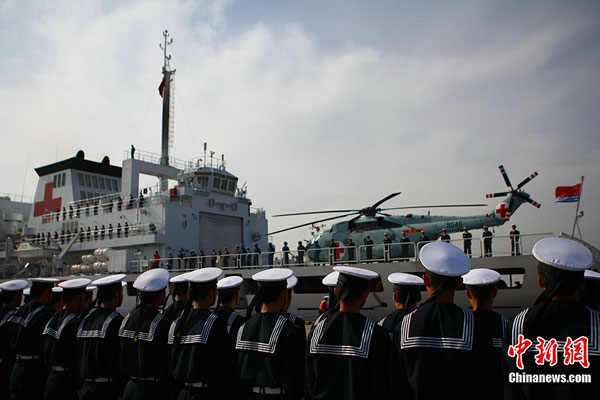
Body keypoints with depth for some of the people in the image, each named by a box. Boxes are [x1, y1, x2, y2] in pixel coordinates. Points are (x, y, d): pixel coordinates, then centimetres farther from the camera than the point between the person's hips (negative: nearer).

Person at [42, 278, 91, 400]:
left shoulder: (54, 318, 8)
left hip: (50, 379, 9)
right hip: (65, 382, -9)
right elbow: (73, 361, -19)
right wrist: (77, 390, -14)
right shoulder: (74, 324, -19)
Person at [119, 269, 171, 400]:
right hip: (152, 389, -7)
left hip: (129, 387, 7)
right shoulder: (163, 324, -18)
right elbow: (165, 365, -15)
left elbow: (120, 357, 9)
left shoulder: (128, 319, 2)